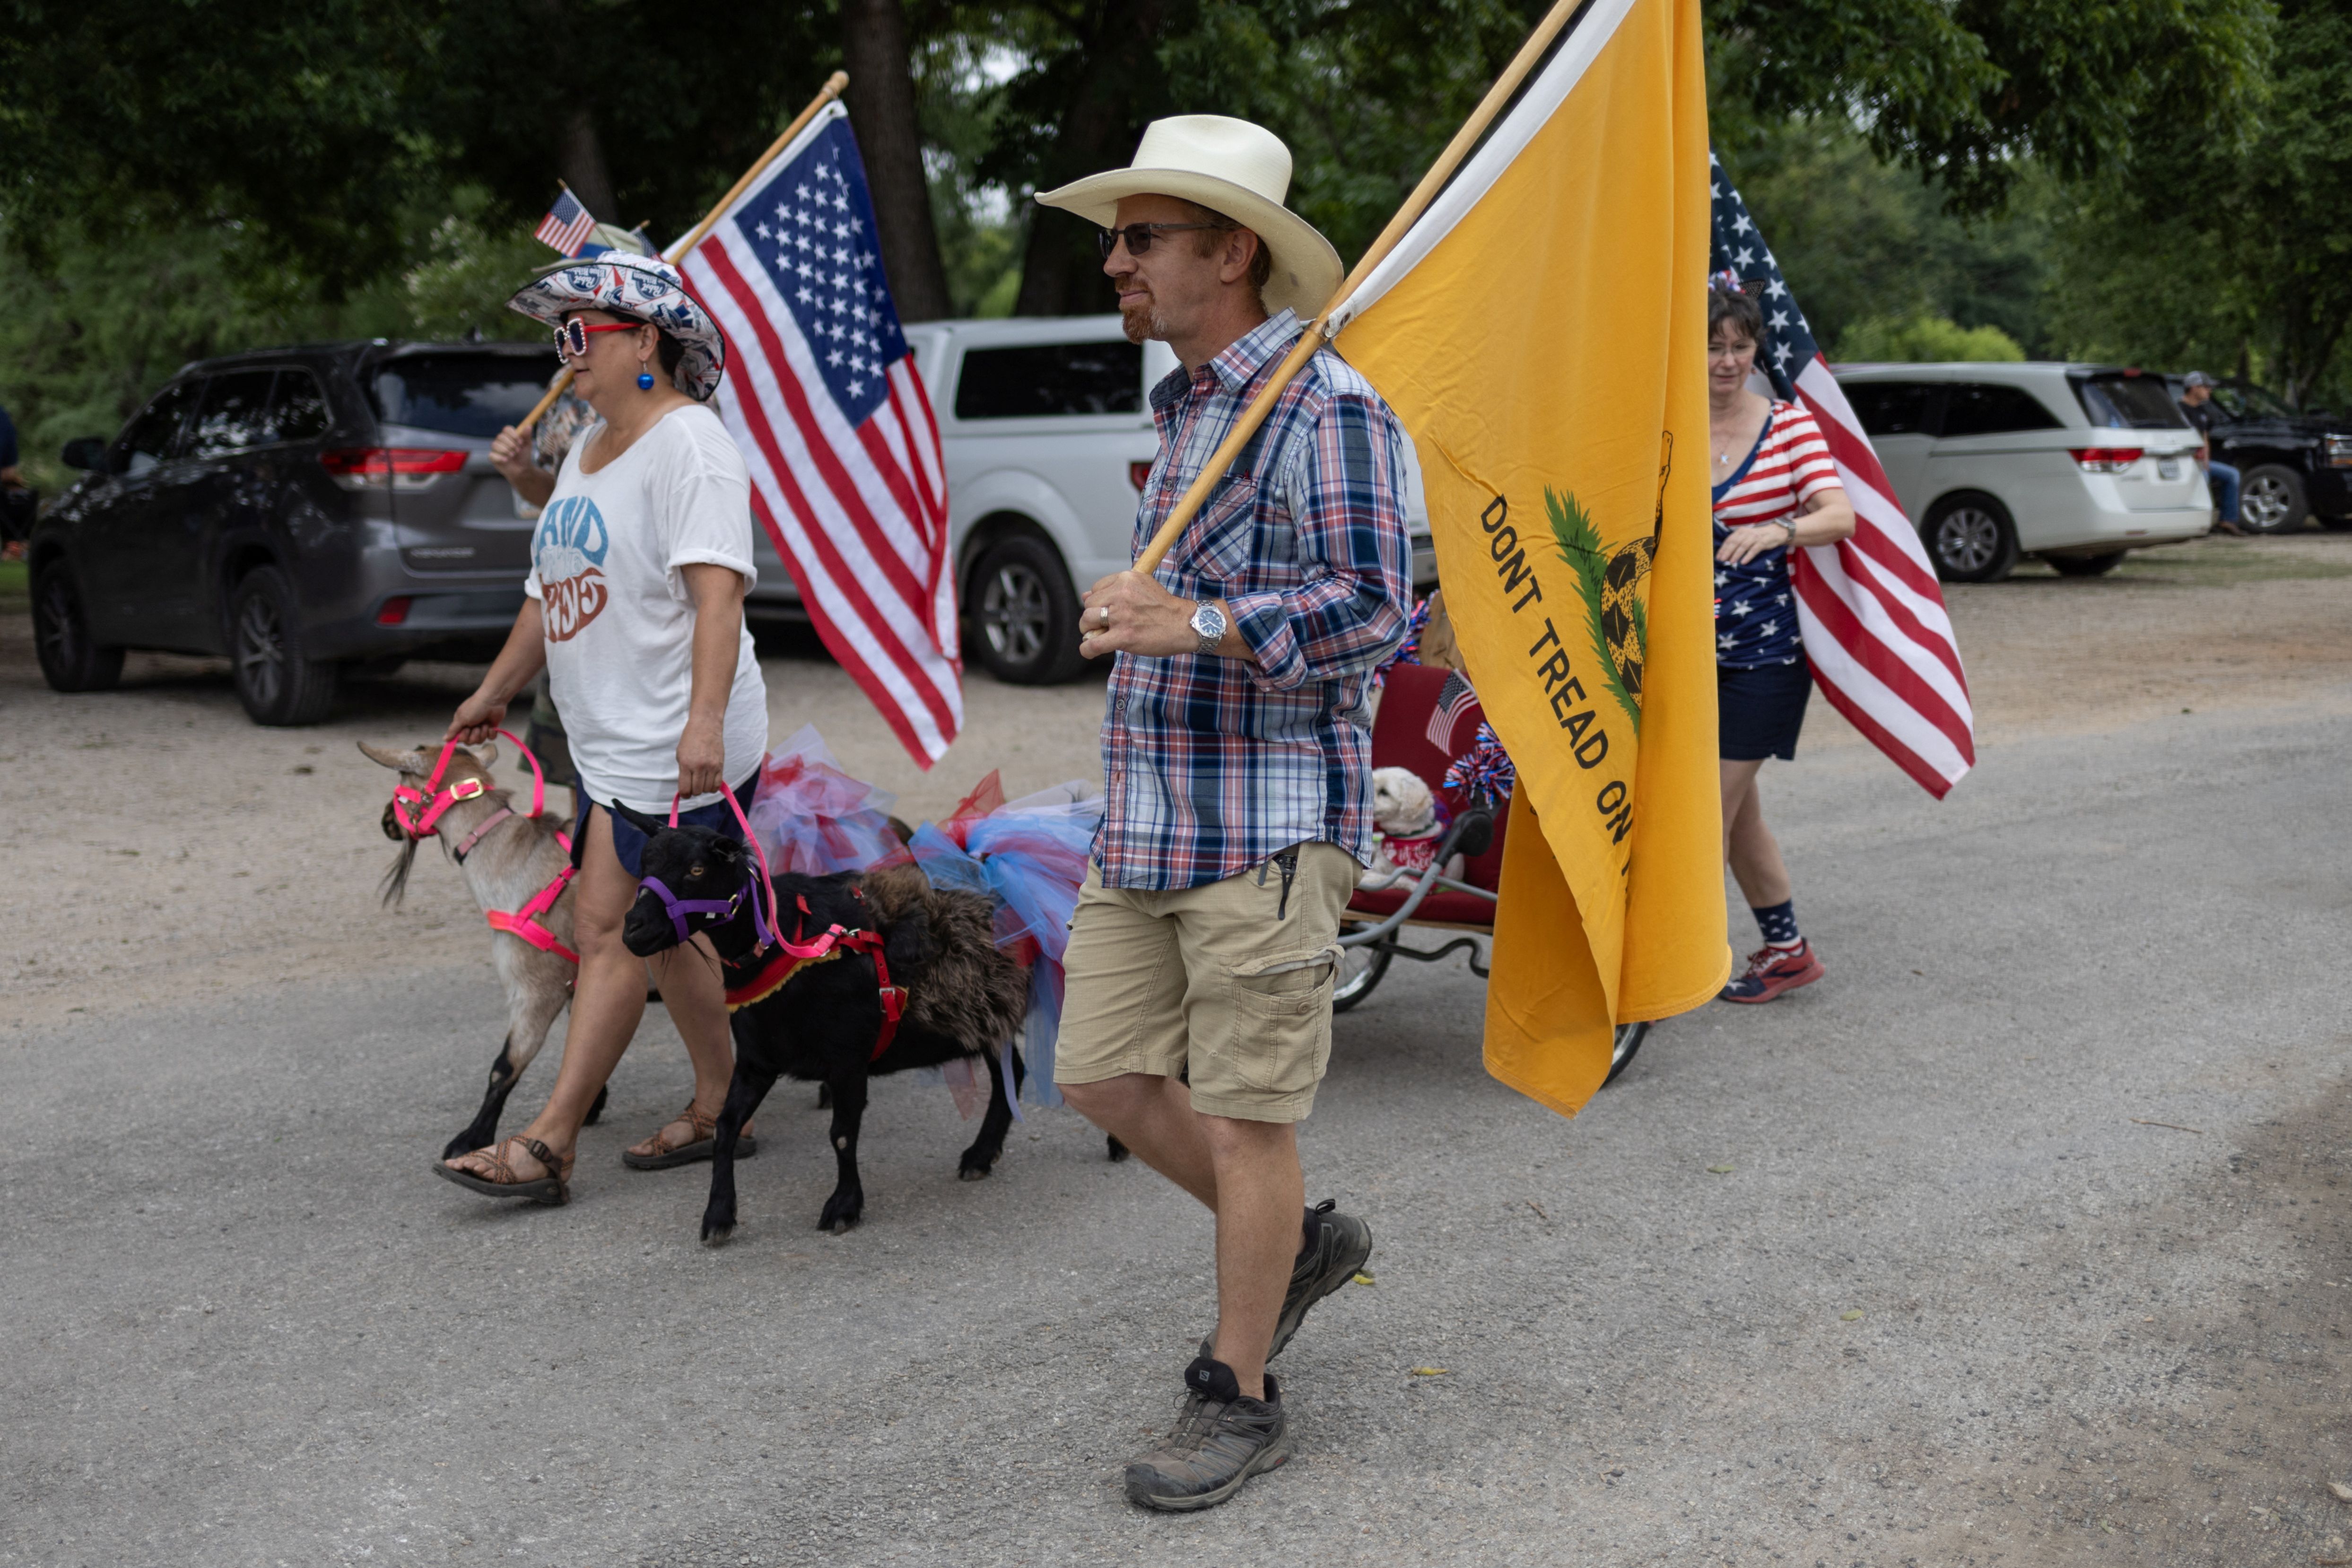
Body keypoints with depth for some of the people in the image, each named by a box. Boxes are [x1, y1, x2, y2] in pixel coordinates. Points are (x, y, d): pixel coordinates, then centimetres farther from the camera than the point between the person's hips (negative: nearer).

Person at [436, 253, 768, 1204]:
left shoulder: (688, 444, -11)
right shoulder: (589, 450, 20)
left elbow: (718, 589, -23)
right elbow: (551, 590, 28)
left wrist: (705, 721, -33)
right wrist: (496, 690, 32)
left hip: (674, 749, -9)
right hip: (613, 741, 10)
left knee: (612, 930, -8)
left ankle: (548, 1145, -6)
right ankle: (721, 1107, 22)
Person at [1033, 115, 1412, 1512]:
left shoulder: (1325, 406, -13)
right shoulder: (1186, 405, 17)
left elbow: (1371, 612, -20)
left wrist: (1193, 625, -29)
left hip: (1270, 824, -9)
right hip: (1151, 818, 9)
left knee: (1244, 1120, 0)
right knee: (1103, 1074, 11)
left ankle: (1240, 1400, 16)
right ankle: (1303, 1242, 31)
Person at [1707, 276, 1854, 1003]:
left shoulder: (1790, 425, -4)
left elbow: (1840, 516, -14)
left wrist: (1778, 532, -33)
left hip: (1767, 649, -4)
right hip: (1691, 647, 4)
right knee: (1737, 812, 12)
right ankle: (1787, 950, 27)